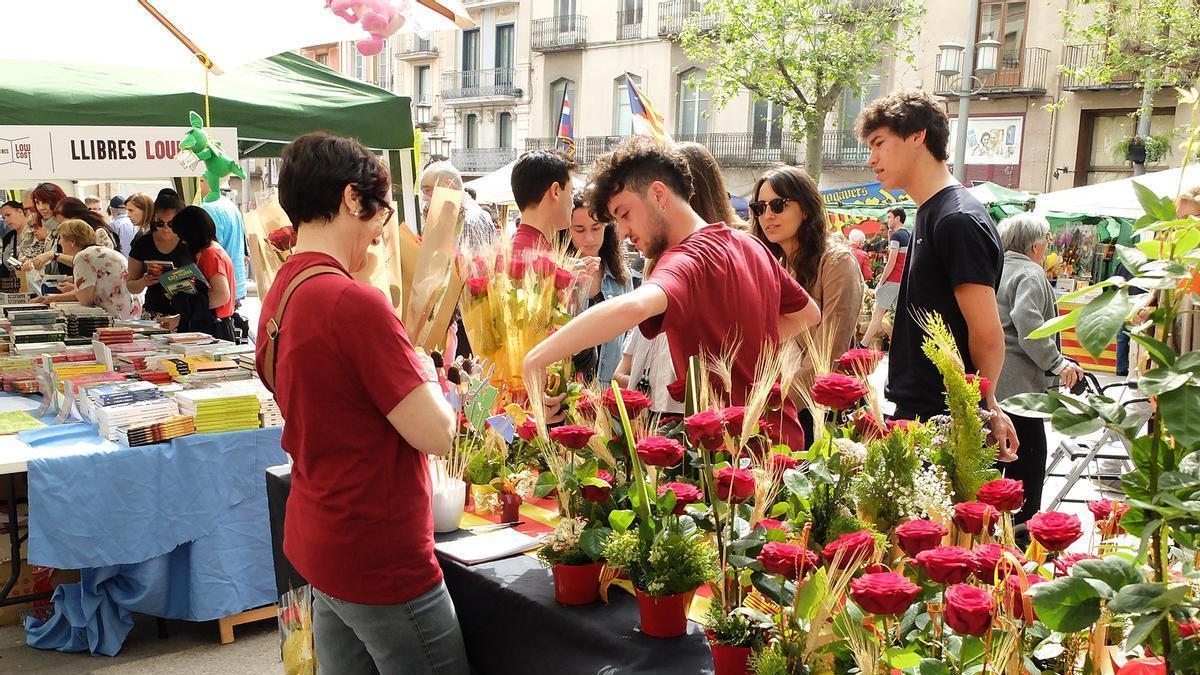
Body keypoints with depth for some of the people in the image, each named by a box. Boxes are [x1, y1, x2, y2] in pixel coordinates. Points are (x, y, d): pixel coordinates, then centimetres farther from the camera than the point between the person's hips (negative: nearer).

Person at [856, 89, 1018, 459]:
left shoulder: (959, 220, -16)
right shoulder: (931, 214, 16)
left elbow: (987, 337, -19)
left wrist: (985, 408, -3)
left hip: (944, 426, -9)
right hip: (917, 413, 9)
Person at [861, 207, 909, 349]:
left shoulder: (896, 235, -11)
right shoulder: (909, 235, 16)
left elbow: (891, 262, -16)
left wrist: (881, 282, -11)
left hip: (892, 281, -8)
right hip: (905, 281, 9)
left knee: (878, 313, -6)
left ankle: (862, 346, -4)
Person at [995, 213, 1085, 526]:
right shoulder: (1030, 273, -10)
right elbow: (1028, 324, -24)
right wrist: (1057, 363, -20)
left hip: (986, 380, 9)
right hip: (1016, 384, -9)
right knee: (1028, 463, -2)